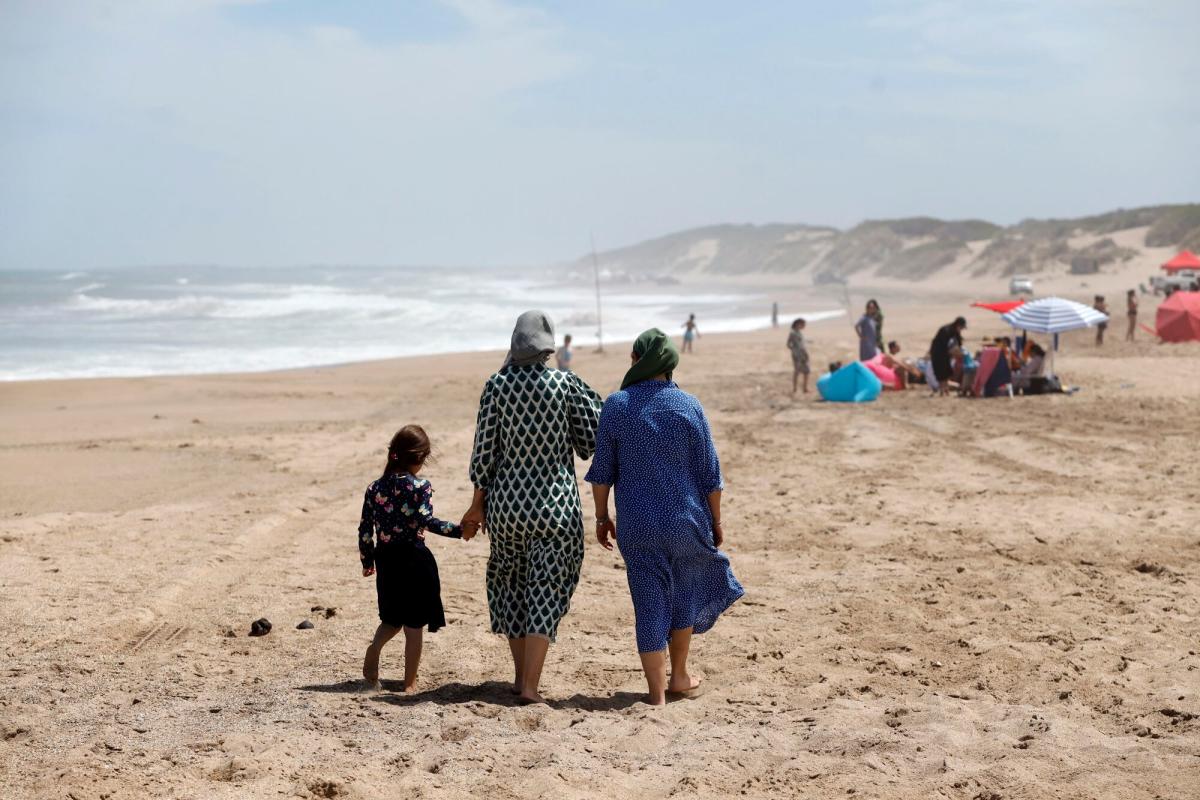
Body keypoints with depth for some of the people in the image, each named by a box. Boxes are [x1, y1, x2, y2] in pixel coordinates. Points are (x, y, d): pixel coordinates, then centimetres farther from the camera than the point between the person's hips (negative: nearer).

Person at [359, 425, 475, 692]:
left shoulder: (375, 488, 3)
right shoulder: (420, 486, -11)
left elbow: (365, 529, 6)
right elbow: (427, 521, -22)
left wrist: (367, 562, 17)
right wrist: (459, 531, -17)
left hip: (386, 561, 4)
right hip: (414, 559, -4)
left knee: (392, 618, 22)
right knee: (414, 625, 6)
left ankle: (374, 647, -6)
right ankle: (409, 683, 10)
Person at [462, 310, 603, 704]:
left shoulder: (497, 384, -6)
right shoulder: (565, 383, -8)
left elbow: (484, 448, -3)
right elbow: (590, 441, -5)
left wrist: (478, 501, 7)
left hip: (507, 501, 2)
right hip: (555, 502, -1)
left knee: (510, 582, 18)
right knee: (546, 591, 4)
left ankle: (520, 675, 23)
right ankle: (530, 685, -2)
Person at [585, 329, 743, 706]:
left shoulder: (616, 405, -6)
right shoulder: (689, 406, -6)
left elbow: (602, 472, -2)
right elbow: (710, 474, -3)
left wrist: (602, 518, 10)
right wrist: (716, 522, 9)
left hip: (637, 525, 0)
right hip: (685, 519, 0)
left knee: (650, 604, 5)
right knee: (684, 595, 20)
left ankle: (657, 695, 7)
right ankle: (679, 676, 33)